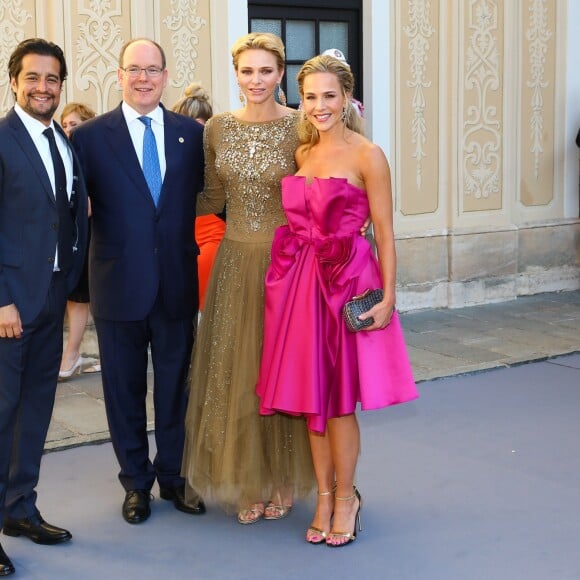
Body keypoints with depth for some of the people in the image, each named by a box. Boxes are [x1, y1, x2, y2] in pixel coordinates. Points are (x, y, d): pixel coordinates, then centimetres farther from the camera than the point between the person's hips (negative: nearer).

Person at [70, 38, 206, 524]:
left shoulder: (191, 133, 4)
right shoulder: (91, 136, -3)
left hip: (178, 283, 2)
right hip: (119, 283, -1)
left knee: (176, 385, 13)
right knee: (125, 389, 11)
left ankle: (173, 476, 29)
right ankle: (136, 481, 27)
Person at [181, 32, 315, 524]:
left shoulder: (300, 127, -8)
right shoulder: (217, 128, 4)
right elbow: (214, 199, 12)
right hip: (236, 262, 3)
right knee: (235, 371, 7)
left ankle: (283, 482, 23)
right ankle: (245, 483, 22)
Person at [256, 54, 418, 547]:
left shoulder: (367, 156, -7)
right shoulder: (302, 154, 11)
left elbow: (384, 233, -8)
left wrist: (388, 296, -14)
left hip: (346, 282, -6)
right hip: (299, 282, 6)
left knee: (338, 399, 2)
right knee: (311, 395, 10)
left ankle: (346, 497, 20)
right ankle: (325, 497, 24)